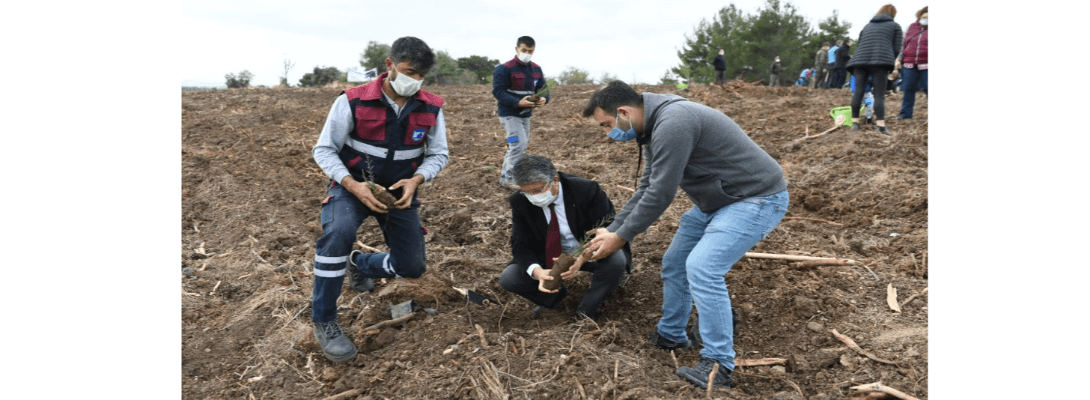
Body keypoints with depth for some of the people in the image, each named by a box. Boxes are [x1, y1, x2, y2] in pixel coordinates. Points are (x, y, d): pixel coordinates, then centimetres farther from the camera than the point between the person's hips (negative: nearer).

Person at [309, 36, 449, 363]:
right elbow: (324, 150, -11)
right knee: (338, 233, -36)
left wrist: (416, 180, -21)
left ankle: (360, 264, 36)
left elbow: (438, 155, 0)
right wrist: (353, 185, -28)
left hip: (399, 190, 4)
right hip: (353, 184, -4)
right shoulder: (352, 102, -18)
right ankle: (324, 323, -17)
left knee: (412, 267, 2)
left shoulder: (431, 109, -9)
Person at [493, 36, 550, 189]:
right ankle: (508, 178, -2)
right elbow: (498, 91, -20)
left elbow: (543, 89, 7)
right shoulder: (504, 69, -15)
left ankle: (505, 174, 29)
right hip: (510, 114, -8)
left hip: (525, 114, 8)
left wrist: (544, 99, -19)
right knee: (519, 144, -15)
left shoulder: (536, 69, 6)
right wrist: (518, 103, -32)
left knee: (523, 145, 14)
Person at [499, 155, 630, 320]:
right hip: (548, 256, 3)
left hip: (589, 254, -2)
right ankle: (555, 295, 10)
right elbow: (521, 245, -15)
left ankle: (585, 313, -12)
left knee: (616, 260, -34)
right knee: (508, 278, -17)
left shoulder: (585, 190, -25)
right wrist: (537, 272, -38)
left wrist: (581, 259, -40)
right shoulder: (520, 202, -16)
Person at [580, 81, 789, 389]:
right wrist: (611, 230, 7)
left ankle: (719, 364, -9)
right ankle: (670, 336, 30)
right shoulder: (655, 126, 6)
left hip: (757, 198, -10)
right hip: (716, 200, 11)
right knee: (674, 262, 13)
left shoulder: (672, 124, -27)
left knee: (702, 267, -22)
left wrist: (620, 237, -15)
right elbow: (646, 189, 12)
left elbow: (661, 194, -26)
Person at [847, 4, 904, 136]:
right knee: (879, 94, -7)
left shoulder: (867, 26, 31)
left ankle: (855, 122, -1)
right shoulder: (895, 26, 19)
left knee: (858, 92, 2)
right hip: (881, 61, -4)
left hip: (860, 61, 4)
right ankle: (881, 126, -15)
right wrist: (889, 63, 23)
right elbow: (896, 49, 12)